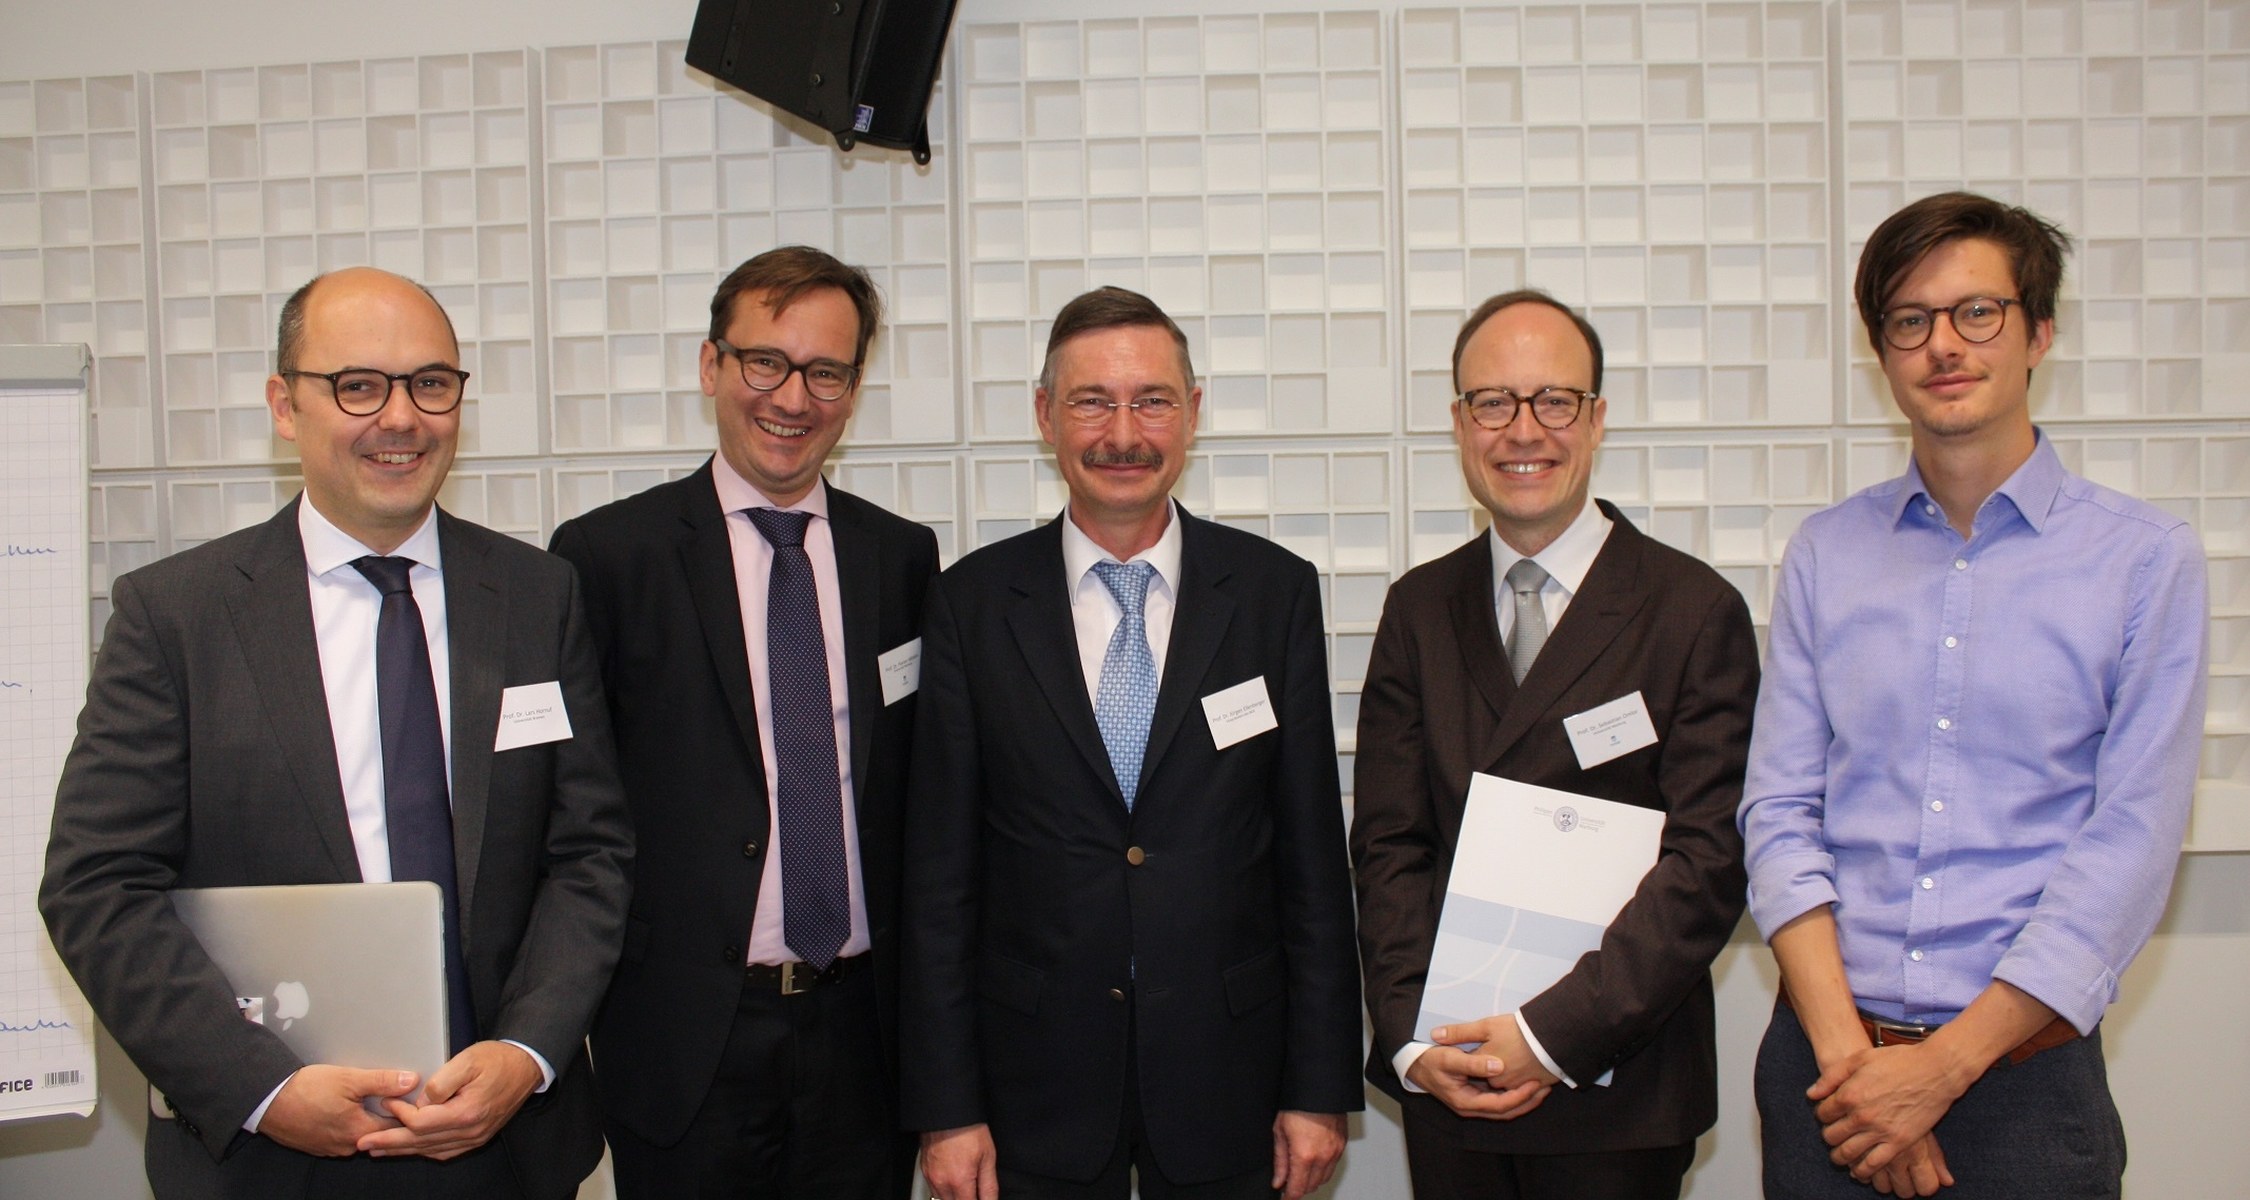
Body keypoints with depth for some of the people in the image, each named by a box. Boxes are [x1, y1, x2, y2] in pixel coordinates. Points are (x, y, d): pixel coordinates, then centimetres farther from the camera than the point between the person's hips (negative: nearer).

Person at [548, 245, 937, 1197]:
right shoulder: (607, 555, -4)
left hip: (863, 1031, 3)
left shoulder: (904, 557, 6)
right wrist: (590, 989, -4)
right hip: (687, 1039, -3)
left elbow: (921, 787, 11)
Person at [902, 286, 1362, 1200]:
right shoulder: (972, 603, -2)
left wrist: (1321, 1089, -1)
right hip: (1037, 1084, 0)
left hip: (1227, 1075, 0)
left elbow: (1311, 856, 0)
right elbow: (940, 873, -1)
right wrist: (946, 1107, -3)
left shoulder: (1275, 591, -2)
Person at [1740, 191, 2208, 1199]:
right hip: (1826, 1062, 2)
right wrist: (1845, 1050, -11)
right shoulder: (1825, 554, 4)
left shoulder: (2144, 558, -3)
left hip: (2025, 1073, -2)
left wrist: (1946, 1063, -13)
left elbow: (2132, 843, -8)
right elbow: (1779, 811, 0)